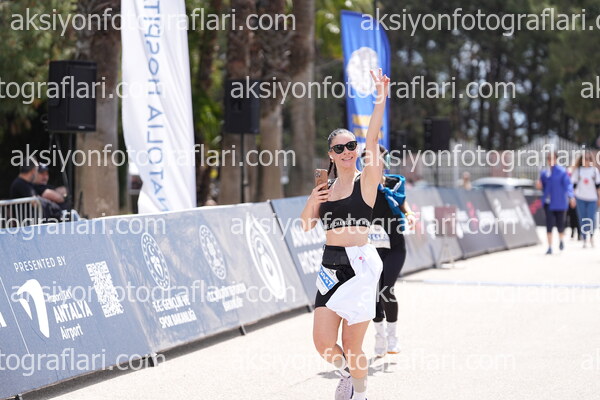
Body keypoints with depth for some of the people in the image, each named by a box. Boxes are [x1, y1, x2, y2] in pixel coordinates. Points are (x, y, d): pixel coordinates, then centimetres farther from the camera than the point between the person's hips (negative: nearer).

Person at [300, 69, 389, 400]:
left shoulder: (366, 181, -1)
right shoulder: (325, 188, 13)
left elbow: (372, 139, -15)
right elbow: (306, 225, 18)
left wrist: (381, 99, -23)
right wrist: (312, 202, -2)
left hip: (360, 266, -4)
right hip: (330, 266, 4)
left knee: (352, 345, -1)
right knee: (323, 341, -4)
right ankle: (345, 373, 28)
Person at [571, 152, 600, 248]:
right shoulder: (578, 170, 6)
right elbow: (574, 184, 7)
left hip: (592, 198, 0)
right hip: (580, 198, 0)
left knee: (591, 219, -7)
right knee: (582, 219, 0)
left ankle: (591, 236, 16)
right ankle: (584, 240, 7)